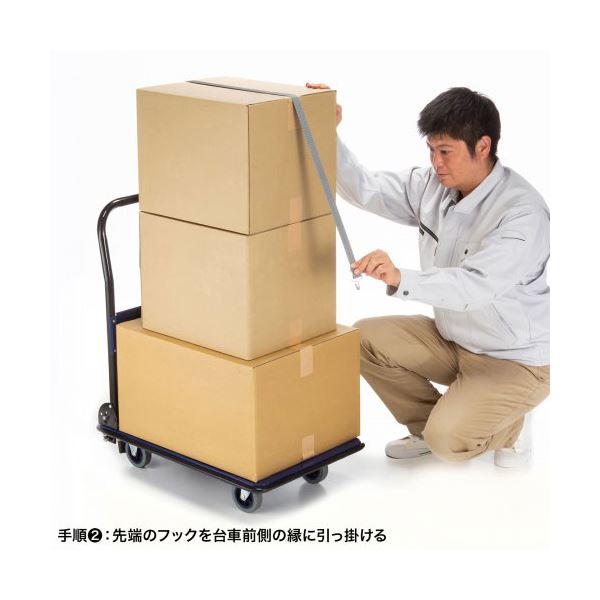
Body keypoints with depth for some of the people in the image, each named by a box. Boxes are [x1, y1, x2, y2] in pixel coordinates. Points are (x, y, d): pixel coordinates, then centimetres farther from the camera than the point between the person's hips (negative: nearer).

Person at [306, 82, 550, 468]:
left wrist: (401, 279, -56)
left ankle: (509, 427, 9)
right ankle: (428, 425, 13)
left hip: (517, 360, -8)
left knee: (447, 441, -25)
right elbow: (365, 188, -5)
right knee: (365, 339, -7)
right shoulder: (433, 186, -6)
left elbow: (476, 286, -41)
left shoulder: (523, 212, -29)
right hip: (454, 338, 8)